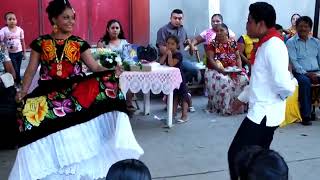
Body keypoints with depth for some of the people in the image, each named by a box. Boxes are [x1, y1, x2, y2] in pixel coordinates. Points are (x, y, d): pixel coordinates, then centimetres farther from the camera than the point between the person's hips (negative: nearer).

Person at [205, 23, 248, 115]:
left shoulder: (233, 42, 11)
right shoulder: (213, 44, 1)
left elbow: (238, 57, 12)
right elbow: (210, 59, -6)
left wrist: (240, 67, -6)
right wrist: (219, 68, -20)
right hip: (218, 70, -3)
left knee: (243, 78, -23)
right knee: (224, 80, -34)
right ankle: (225, 107, -24)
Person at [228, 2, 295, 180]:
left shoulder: (273, 46, -20)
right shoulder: (265, 44, 12)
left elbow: (283, 84, -28)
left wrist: (287, 90, -7)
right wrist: (242, 98, 25)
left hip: (264, 114, -10)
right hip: (262, 112, 10)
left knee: (236, 155, -4)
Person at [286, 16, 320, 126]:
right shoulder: (291, 42, 2)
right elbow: (294, 61, -7)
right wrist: (306, 73, -18)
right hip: (300, 72, -4)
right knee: (305, 81, -36)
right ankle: (306, 115, -29)